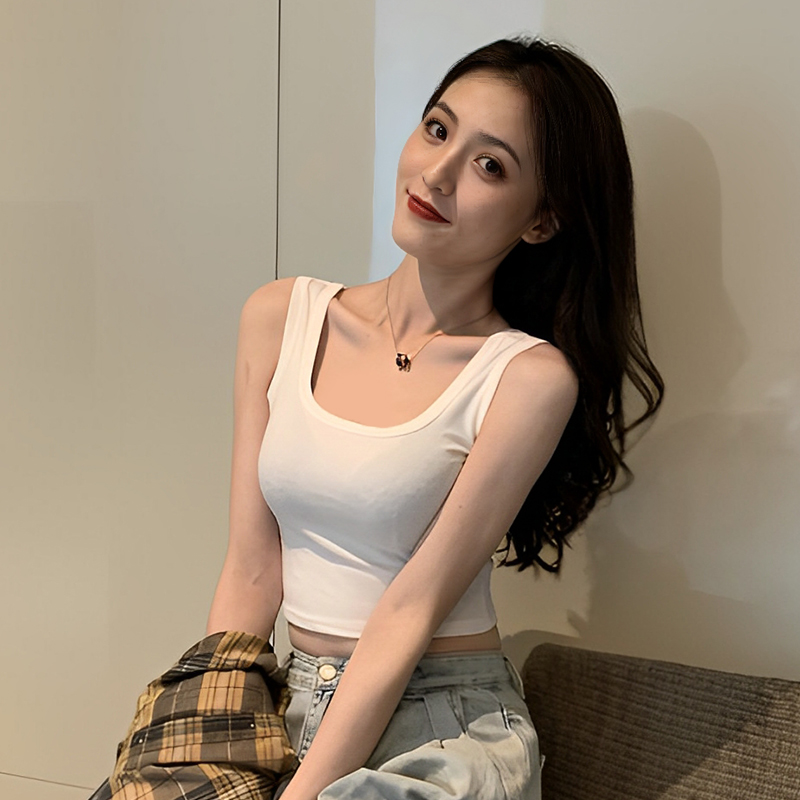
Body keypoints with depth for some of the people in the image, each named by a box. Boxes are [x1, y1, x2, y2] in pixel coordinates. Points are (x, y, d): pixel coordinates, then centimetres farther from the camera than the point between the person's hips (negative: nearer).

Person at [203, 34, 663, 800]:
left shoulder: (527, 378, -12)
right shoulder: (280, 317, 2)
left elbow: (412, 608, -14)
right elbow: (251, 572, 2)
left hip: (445, 732, -3)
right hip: (297, 707, 4)